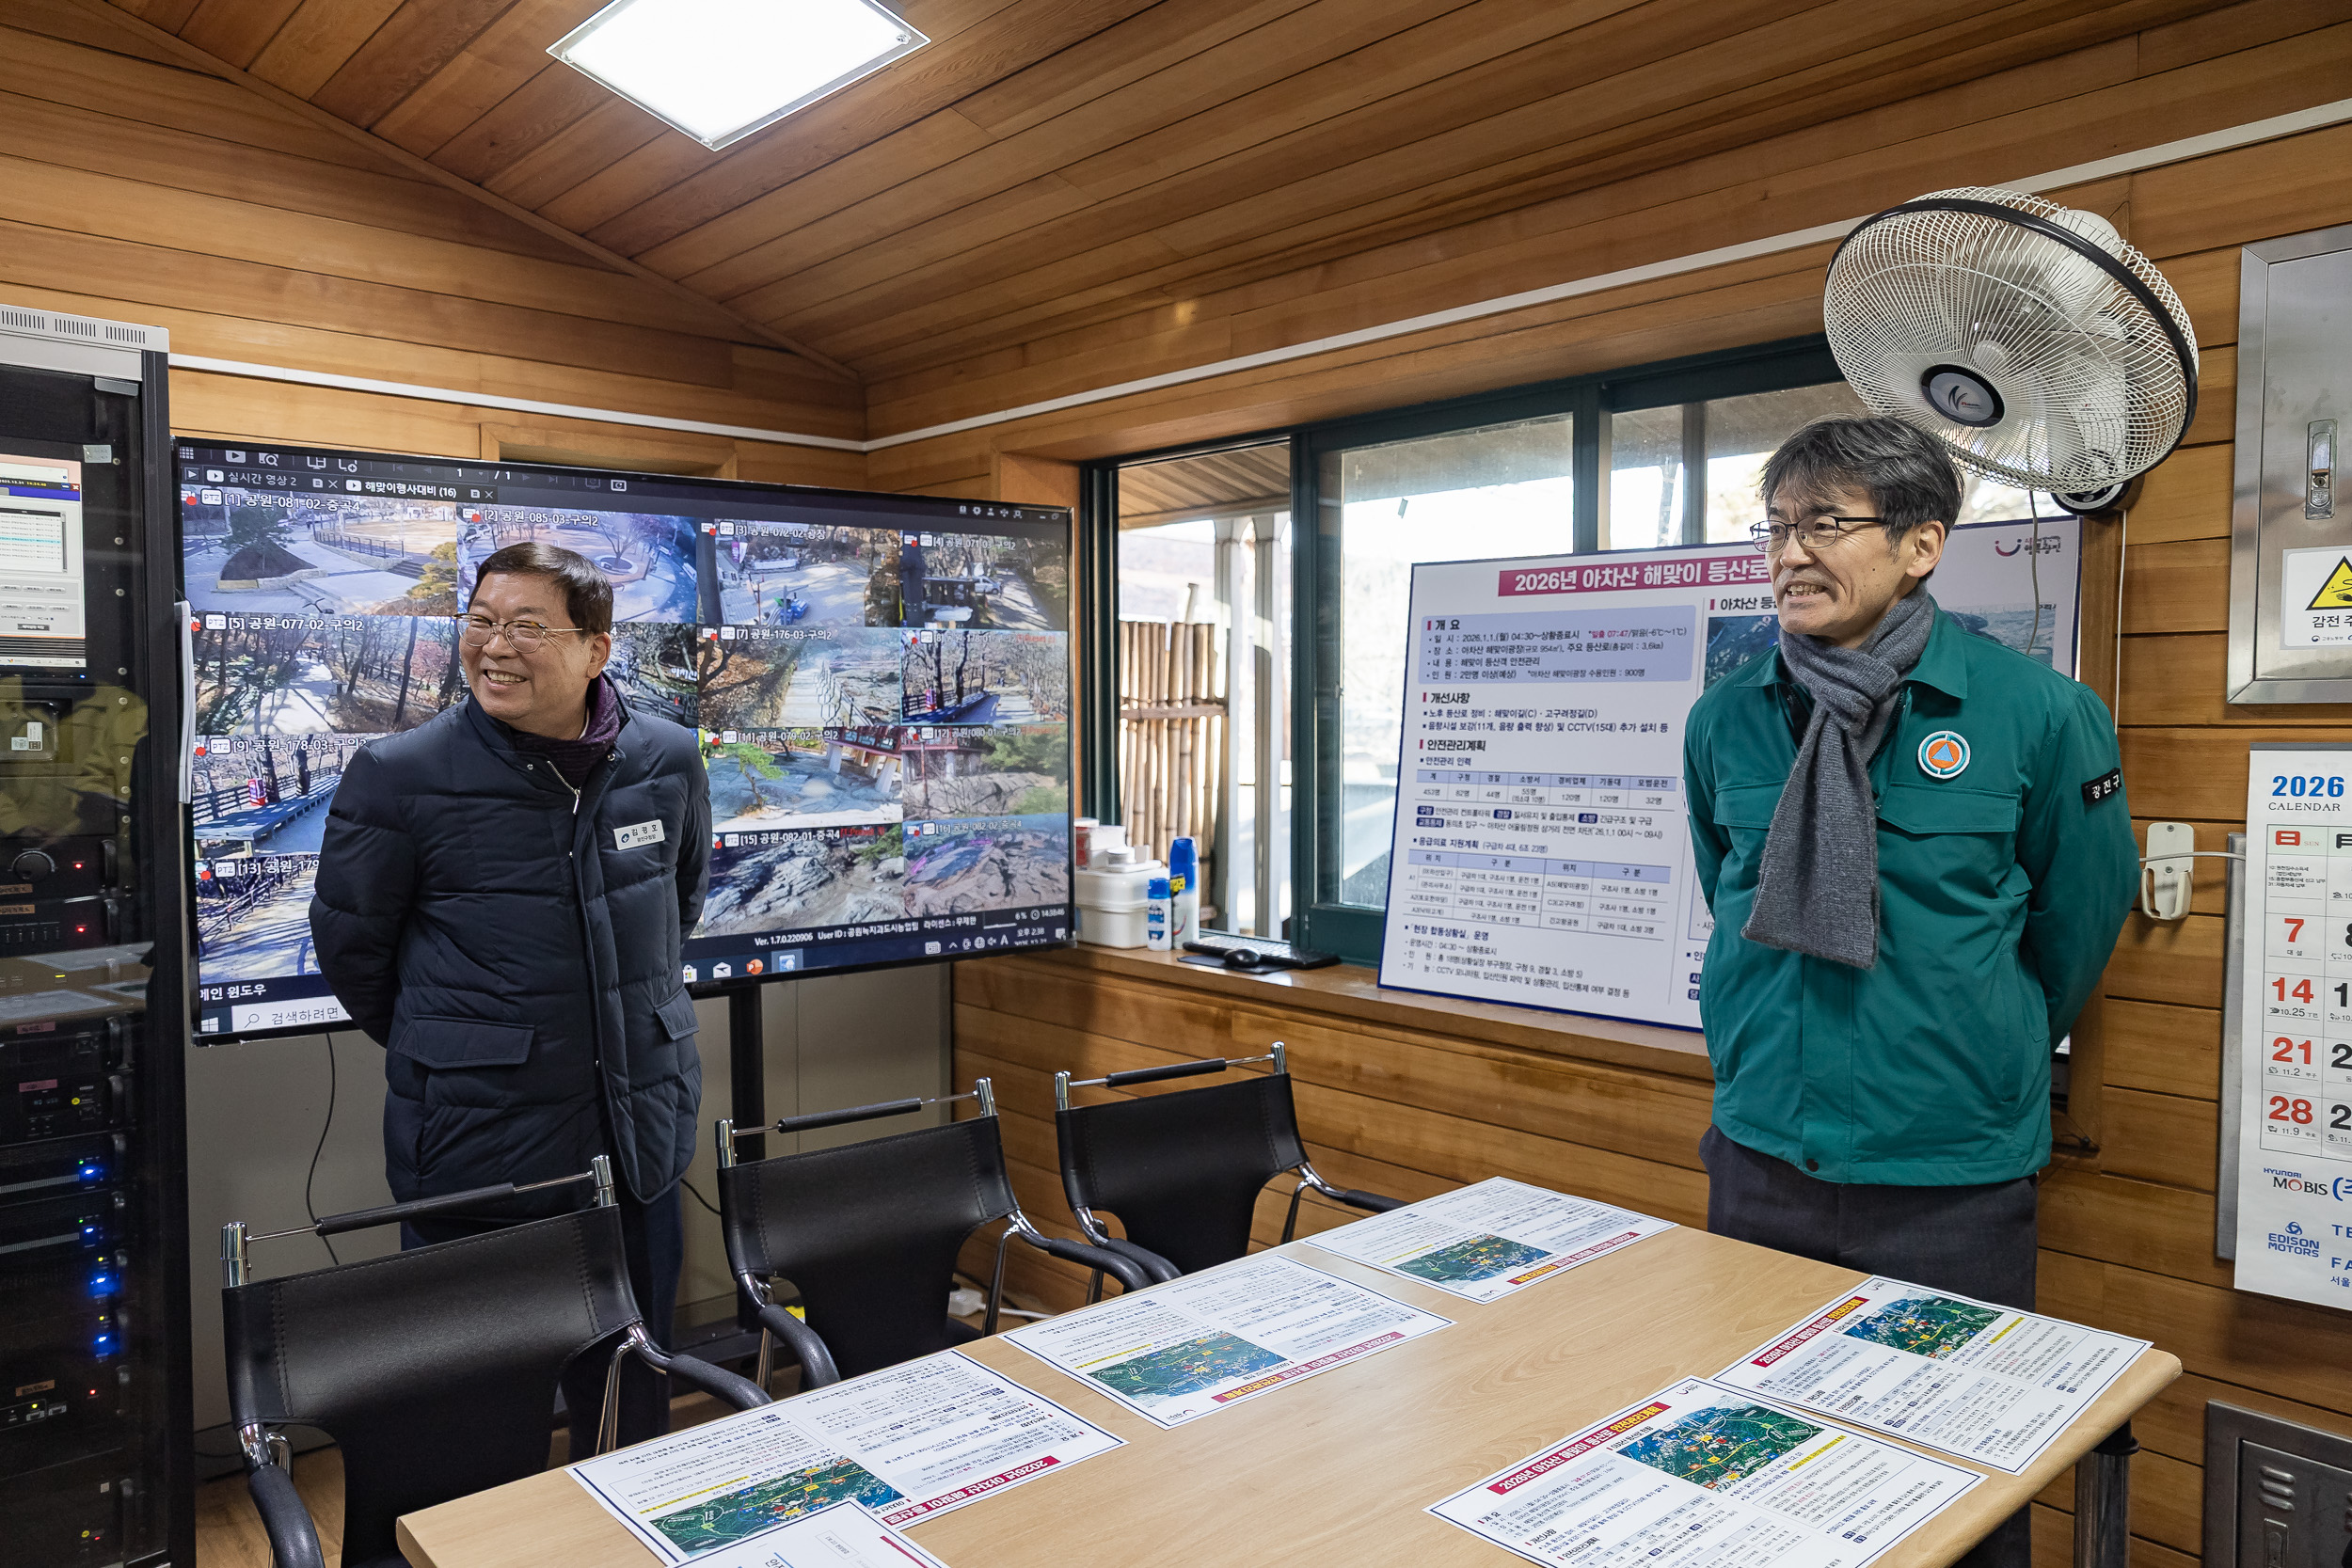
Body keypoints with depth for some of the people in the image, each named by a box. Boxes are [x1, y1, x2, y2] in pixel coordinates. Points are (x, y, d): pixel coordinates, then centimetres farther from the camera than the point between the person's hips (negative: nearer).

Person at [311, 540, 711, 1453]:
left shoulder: (667, 761, -2)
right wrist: (443, 1051, 8)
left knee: (633, 1385, 20)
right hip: (477, 1140, -3)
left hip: (640, 1130, 4)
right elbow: (348, 943, 2)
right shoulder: (398, 777, -11)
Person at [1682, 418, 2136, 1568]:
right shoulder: (1725, 719, -1)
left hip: (1950, 1181, -3)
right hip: (1758, 1159, 3)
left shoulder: (2037, 714, -11)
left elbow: (2074, 927, 2)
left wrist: (1982, 1062, 12)